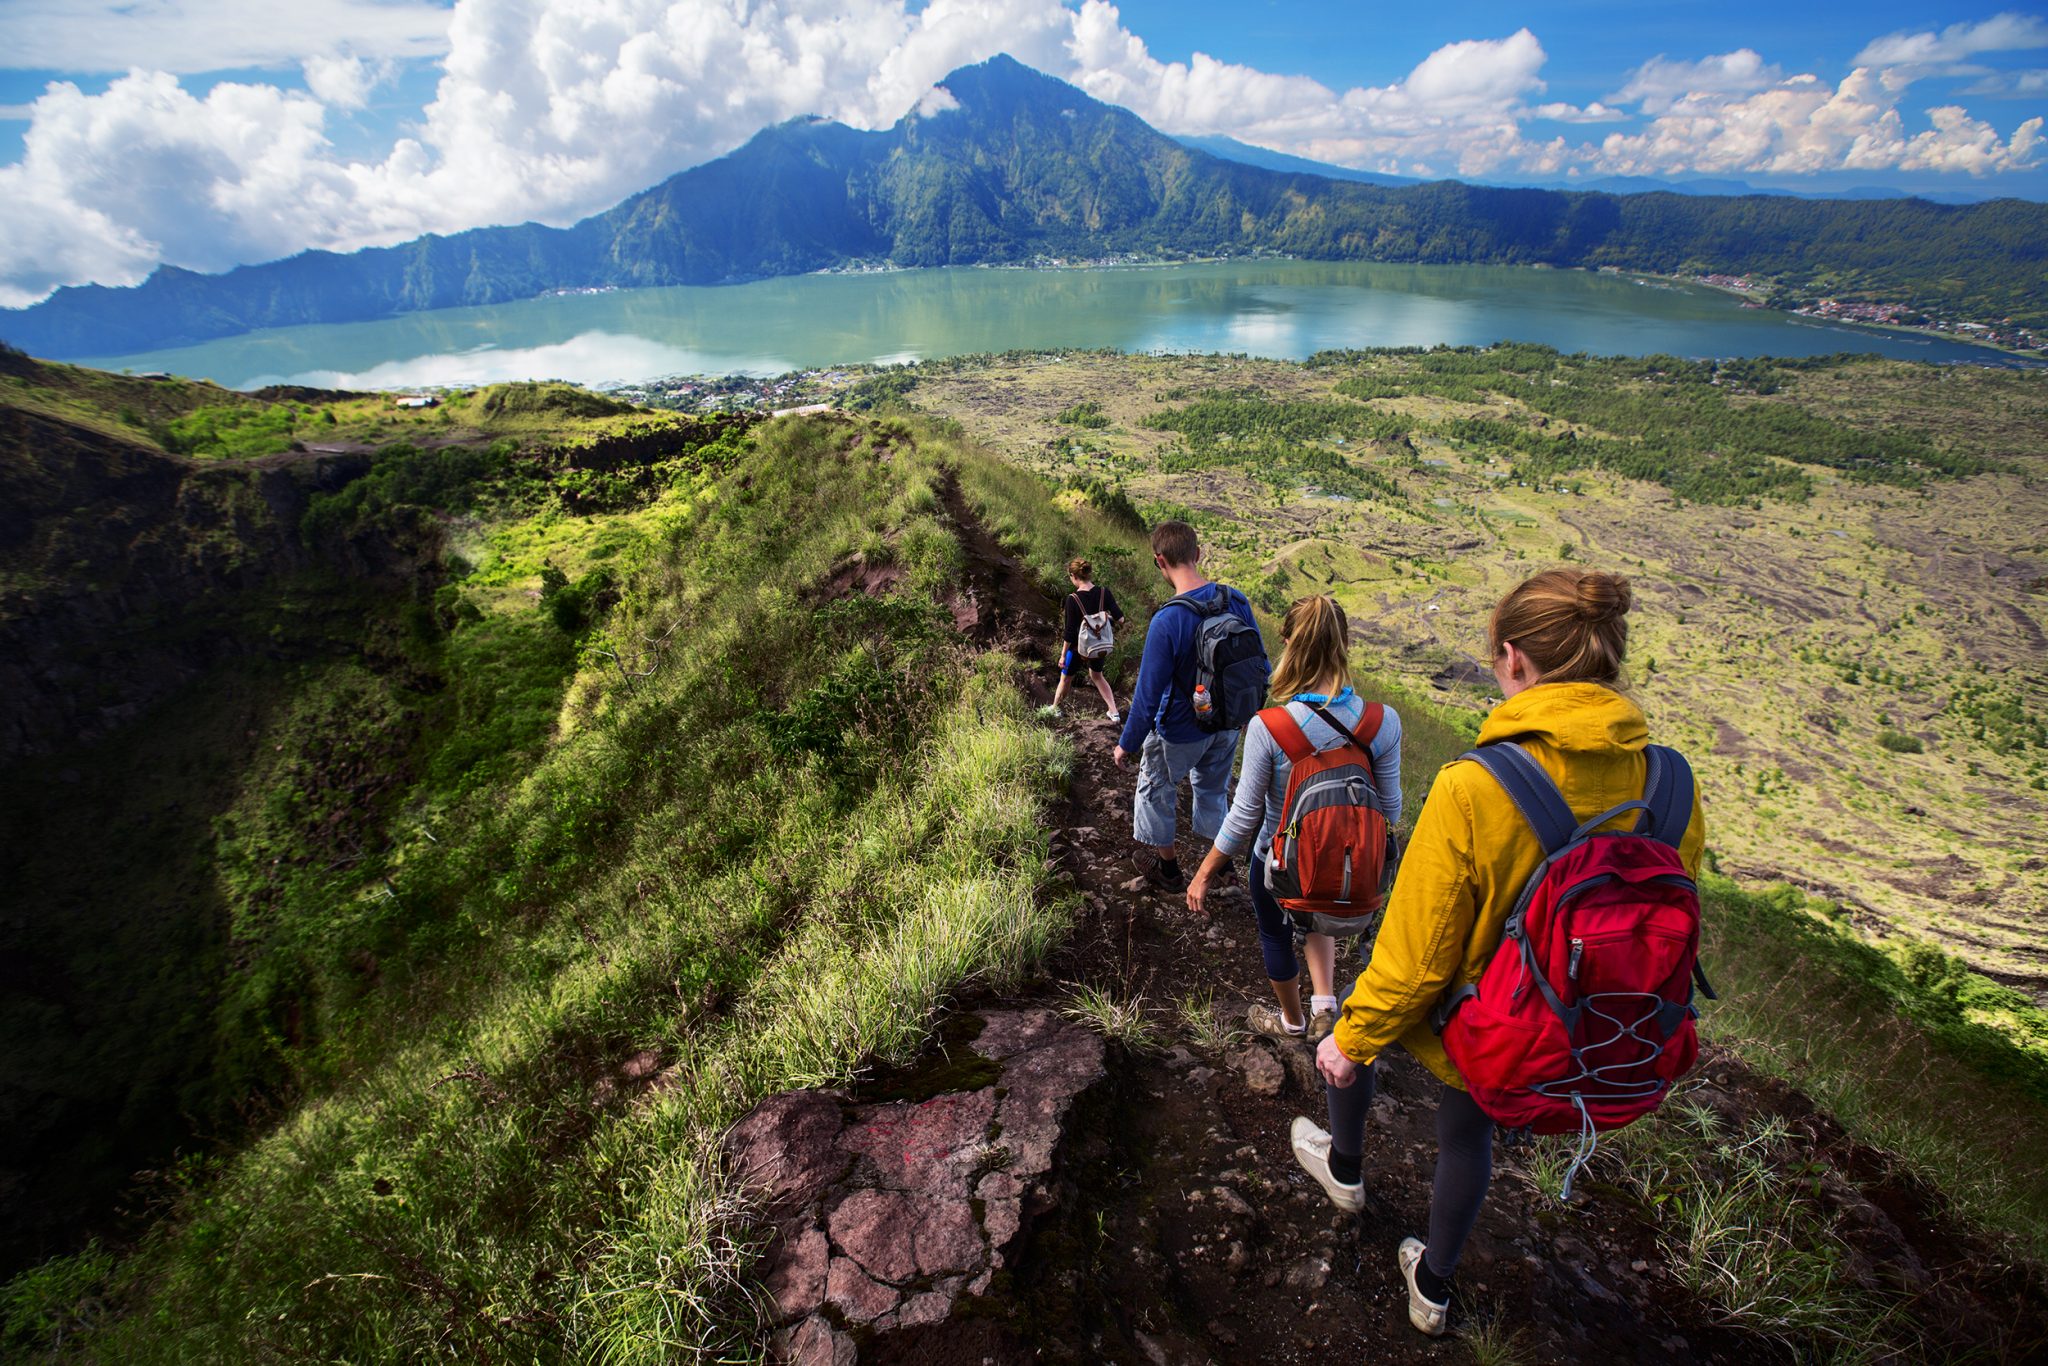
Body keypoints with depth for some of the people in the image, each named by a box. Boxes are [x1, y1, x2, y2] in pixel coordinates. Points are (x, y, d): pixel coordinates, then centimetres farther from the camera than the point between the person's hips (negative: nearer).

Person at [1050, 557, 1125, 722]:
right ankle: (1114, 713, 27)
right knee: (1097, 676, 29)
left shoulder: (1073, 599, -22)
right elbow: (1120, 619, -12)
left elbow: (1070, 631, -18)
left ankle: (1054, 710, 39)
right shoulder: (1104, 591, -13)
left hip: (1079, 648, -4)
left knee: (1065, 679, 21)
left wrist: (1063, 654, -7)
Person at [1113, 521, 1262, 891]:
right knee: (1213, 789, 28)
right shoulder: (1236, 600, -12)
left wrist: (1126, 745, -10)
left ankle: (1167, 868, 39)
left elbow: (1148, 695, -25)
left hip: (1181, 731, -5)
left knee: (1157, 788, 21)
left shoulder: (1166, 621, -31)